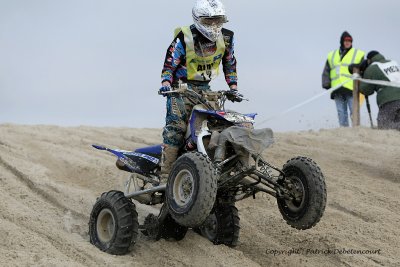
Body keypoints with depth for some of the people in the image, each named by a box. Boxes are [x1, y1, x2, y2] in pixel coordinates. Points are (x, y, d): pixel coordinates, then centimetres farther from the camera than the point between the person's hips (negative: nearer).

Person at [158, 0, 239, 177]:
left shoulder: (226, 38, -1)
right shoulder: (184, 38, -15)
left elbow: (229, 63, 13)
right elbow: (169, 64, -11)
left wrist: (233, 87, 7)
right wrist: (165, 83, -26)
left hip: (204, 88, 5)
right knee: (176, 127, -18)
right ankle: (166, 173, -20)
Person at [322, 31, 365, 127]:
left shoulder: (358, 54, 11)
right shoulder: (332, 55, 20)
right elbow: (326, 72, 20)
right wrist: (327, 84, 5)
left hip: (351, 89, -3)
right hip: (337, 90, 3)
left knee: (354, 111, -10)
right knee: (341, 113, 3)